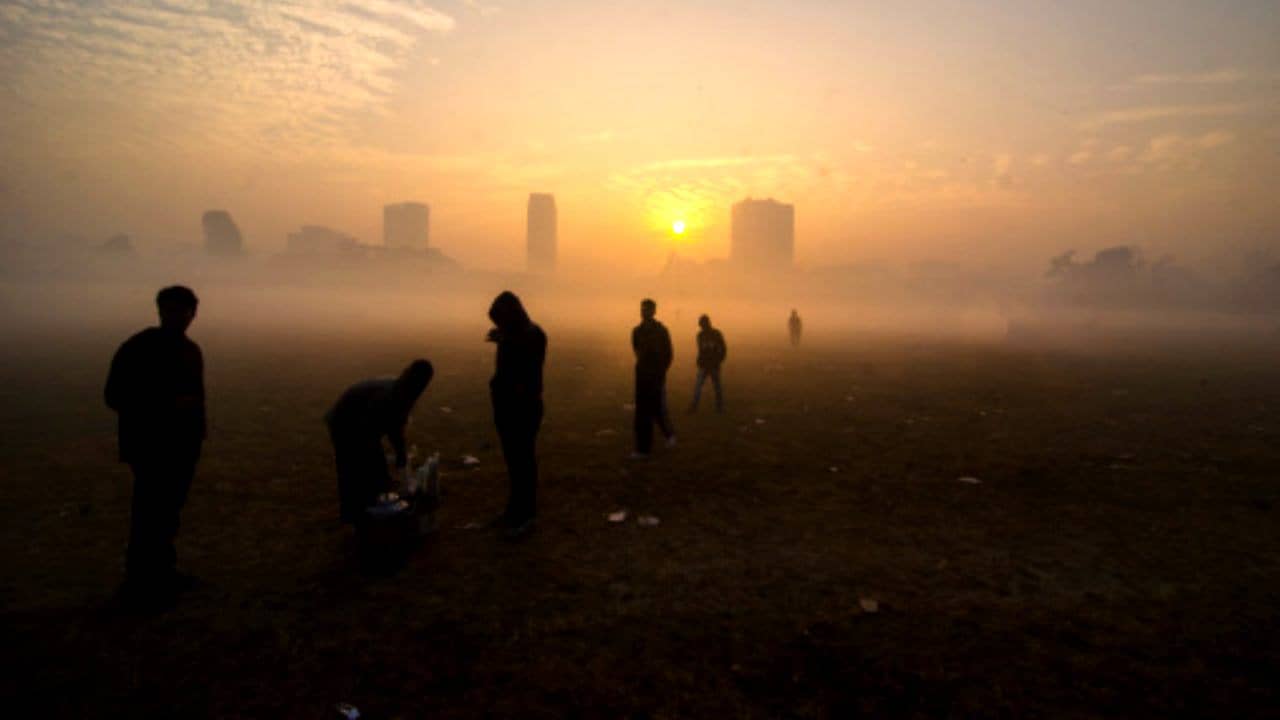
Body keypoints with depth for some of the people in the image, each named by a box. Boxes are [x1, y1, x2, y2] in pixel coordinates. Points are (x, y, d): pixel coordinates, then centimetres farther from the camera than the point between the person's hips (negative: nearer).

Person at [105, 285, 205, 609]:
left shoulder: (191, 350, 12)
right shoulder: (137, 348, -10)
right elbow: (115, 396, -13)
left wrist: (197, 436, 14)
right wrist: (167, 405, -22)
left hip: (183, 445, 7)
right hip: (152, 447, -7)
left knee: (169, 511, 14)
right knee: (149, 515, -4)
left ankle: (162, 572, 25)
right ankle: (138, 584, 7)